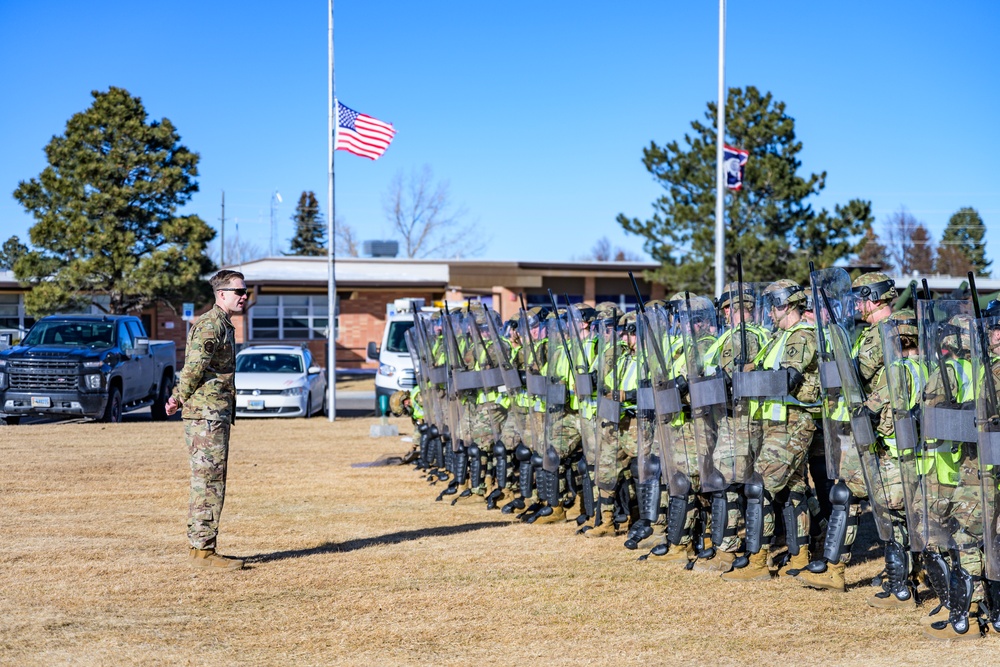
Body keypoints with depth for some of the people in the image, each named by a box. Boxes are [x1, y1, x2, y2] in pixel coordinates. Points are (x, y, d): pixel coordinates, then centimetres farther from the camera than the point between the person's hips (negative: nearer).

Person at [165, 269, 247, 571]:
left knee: (211, 483, 13)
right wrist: (182, 398, -4)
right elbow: (194, 368, -19)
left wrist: (178, 397, 11)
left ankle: (199, 547, 19)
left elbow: (192, 368, 21)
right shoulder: (210, 325, -14)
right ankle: (203, 551, -7)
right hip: (206, 414, -10)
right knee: (208, 484, -9)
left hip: (217, 415, 10)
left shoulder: (223, 325, 19)